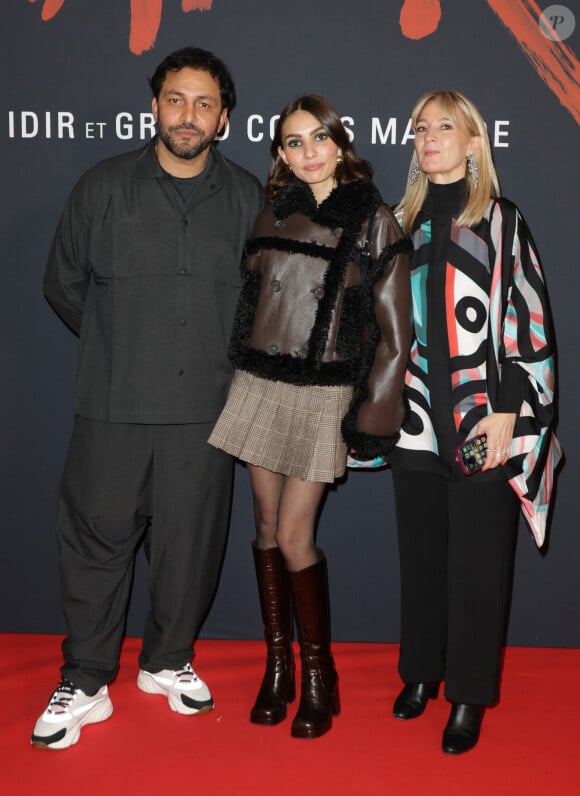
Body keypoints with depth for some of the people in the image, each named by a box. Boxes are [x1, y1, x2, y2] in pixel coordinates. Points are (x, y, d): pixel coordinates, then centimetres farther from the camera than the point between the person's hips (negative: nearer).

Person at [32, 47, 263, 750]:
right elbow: (64, 284, 10)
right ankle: (84, 683, 18)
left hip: (205, 406, 1)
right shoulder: (104, 186, 3)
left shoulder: (246, 198, 6)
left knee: (190, 540, 9)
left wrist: (222, 355, 12)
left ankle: (168, 662, 30)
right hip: (113, 405, -1)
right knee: (97, 537, 2)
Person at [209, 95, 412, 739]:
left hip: (323, 395, -4)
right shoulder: (272, 215, 9)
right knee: (266, 526, 8)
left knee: (293, 537, -6)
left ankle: (319, 676, 13)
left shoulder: (375, 222, -3)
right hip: (259, 387, 4)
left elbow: (393, 330, -5)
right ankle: (277, 664, 22)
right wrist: (238, 376, 12)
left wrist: (374, 416, -9)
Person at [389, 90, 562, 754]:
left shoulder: (502, 222, -1)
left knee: (476, 563, 2)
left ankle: (469, 695, 16)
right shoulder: (403, 223, 11)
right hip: (415, 421, 4)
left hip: (482, 424, -4)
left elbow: (528, 320, -5)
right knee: (419, 555, 12)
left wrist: (507, 413, -12)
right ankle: (421, 673, 29)